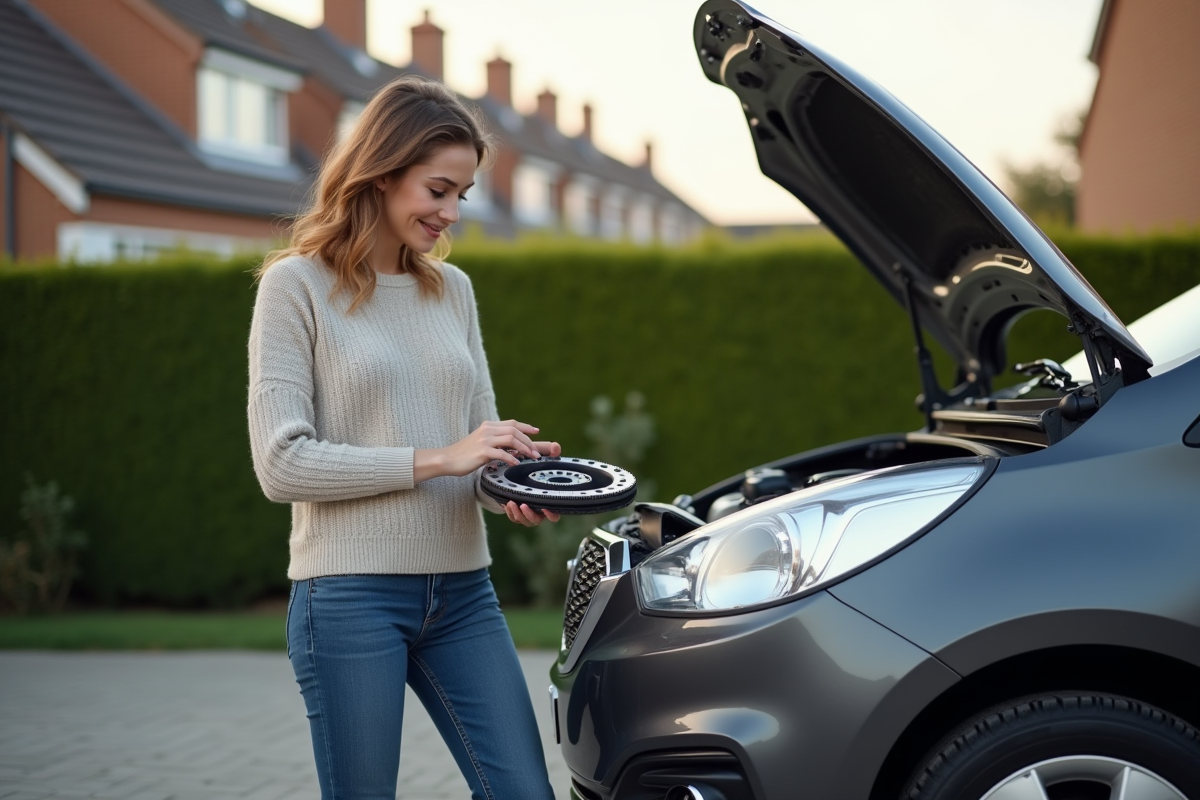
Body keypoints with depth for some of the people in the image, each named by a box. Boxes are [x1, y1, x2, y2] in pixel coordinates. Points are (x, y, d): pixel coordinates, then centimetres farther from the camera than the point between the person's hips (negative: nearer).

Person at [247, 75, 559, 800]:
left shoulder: (453, 289, 13)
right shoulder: (298, 285, -4)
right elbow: (281, 463, -11)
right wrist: (433, 461, -15)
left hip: (462, 591, 5)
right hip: (351, 596, -5)